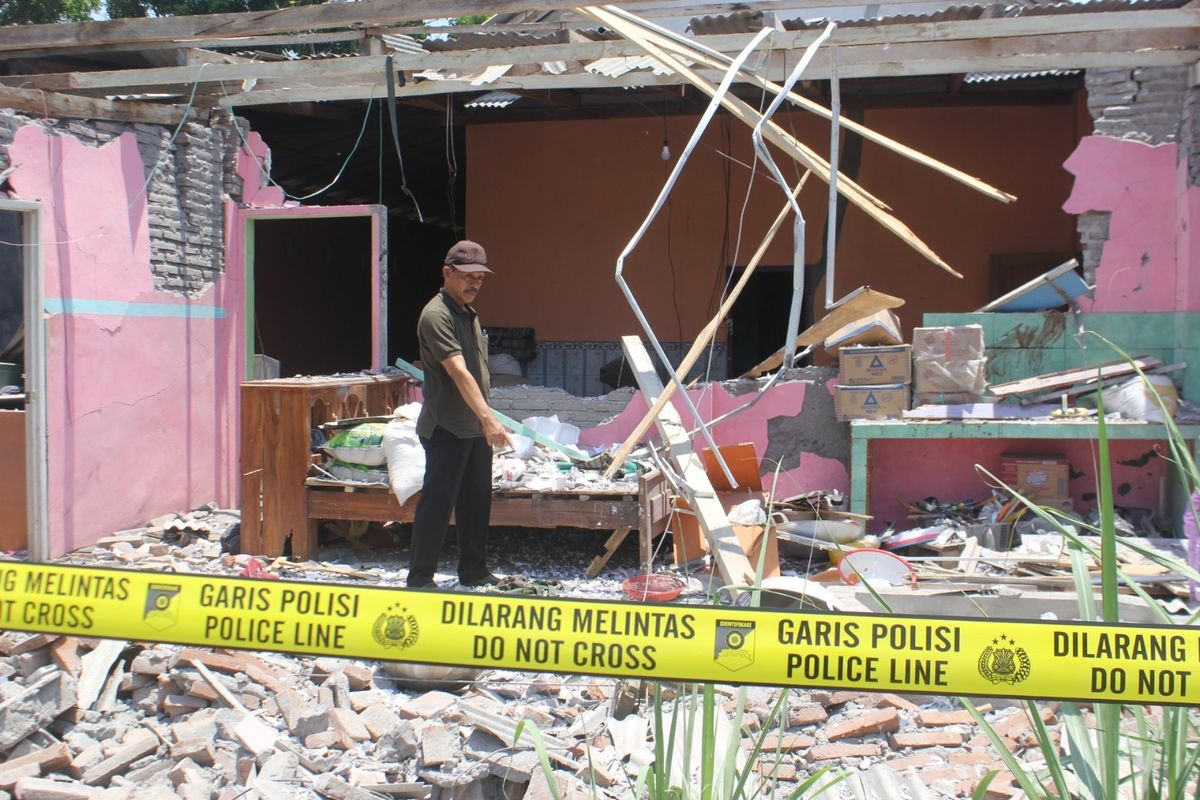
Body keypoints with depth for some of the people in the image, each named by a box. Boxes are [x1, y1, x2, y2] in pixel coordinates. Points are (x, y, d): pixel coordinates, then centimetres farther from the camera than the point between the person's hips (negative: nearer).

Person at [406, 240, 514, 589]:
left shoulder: (469, 314, 14)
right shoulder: (436, 315, -16)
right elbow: (459, 373, -27)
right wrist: (488, 418, -35)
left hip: (475, 428, 9)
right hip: (446, 428, -9)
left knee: (477, 502, 14)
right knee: (437, 504, -4)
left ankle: (474, 572, 25)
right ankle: (420, 579, 5)